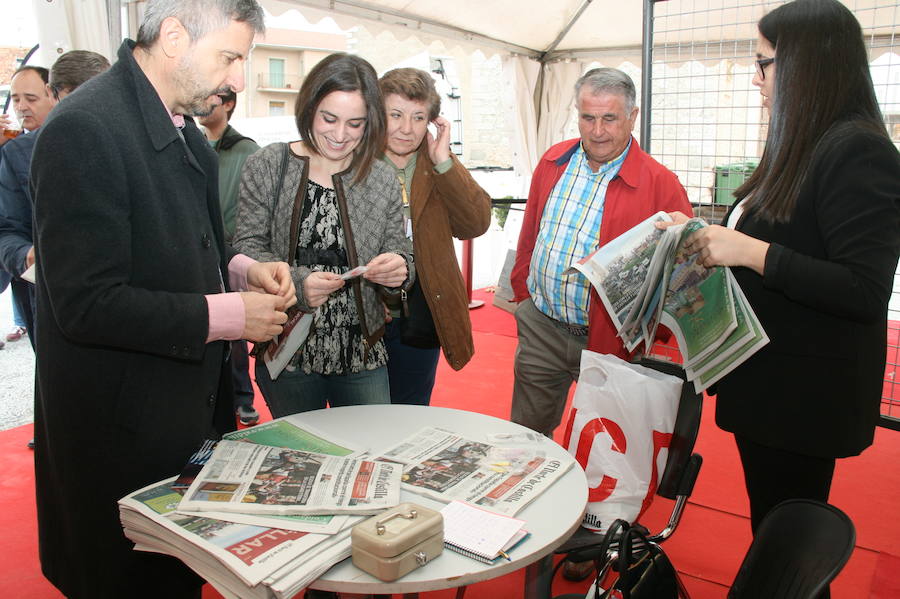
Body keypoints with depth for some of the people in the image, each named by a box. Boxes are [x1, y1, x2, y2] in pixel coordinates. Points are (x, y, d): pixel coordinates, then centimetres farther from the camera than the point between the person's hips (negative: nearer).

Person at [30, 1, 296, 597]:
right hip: (123, 430, -8)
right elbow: (87, 304, -25)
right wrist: (229, 315, -21)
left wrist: (242, 269, -3)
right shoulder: (84, 129, -22)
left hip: (191, 408, 8)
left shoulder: (184, 129, 6)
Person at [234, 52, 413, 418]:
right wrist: (295, 282, -24)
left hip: (363, 357, 2)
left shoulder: (383, 180, 3)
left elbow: (400, 255, 5)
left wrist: (398, 271, -19)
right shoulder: (266, 167, -3)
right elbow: (246, 250, -7)